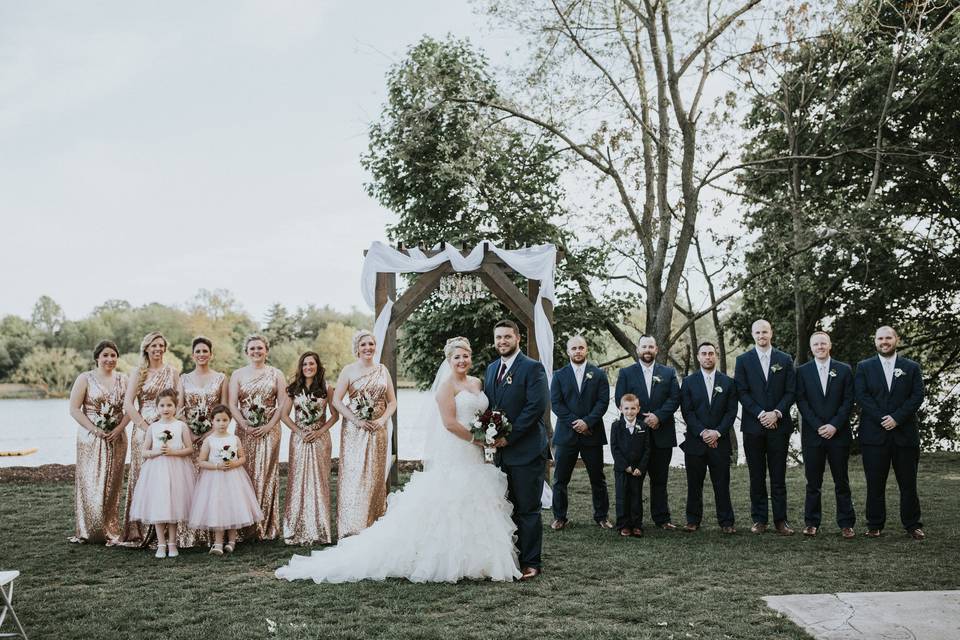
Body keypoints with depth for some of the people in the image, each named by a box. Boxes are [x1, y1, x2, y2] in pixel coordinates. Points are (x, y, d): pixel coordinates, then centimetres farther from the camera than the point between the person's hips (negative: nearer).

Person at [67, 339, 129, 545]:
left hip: (116, 438, 3)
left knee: (112, 485, 4)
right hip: (90, 438, -3)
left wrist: (119, 428, -9)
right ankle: (88, 531, 5)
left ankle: (111, 531, 10)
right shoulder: (85, 379, -1)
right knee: (90, 483, -4)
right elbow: (74, 409, -6)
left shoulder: (122, 381, 9)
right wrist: (95, 430, -14)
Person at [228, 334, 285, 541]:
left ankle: (267, 526, 5)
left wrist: (270, 425, -10)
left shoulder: (276, 374, 7)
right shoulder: (238, 374, 8)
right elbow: (232, 404, 1)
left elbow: (282, 403, 1)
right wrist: (245, 425, -11)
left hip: (269, 429, 0)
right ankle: (246, 526, 3)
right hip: (245, 430, 0)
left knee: (267, 473, -1)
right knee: (245, 474, -2)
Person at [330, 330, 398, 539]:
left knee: (375, 475, 7)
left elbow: (392, 402, 10)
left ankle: (374, 526, 16)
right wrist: (356, 420, -13)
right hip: (354, 431, -3)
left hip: (378, 431, 3)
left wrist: (383, 420, -7)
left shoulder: (382, 370, 9)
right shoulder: (349, 370, -1)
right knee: (353, 475, -6)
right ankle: (351, 527, -2)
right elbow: (336, 400, -6)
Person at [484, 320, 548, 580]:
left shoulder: (532, 368, -9)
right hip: (502, 451, 7)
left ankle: (531, 563, 9)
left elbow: (537, 406, -17)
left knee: (528, 509, 0)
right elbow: (487, 405, 18)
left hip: (526, 451, -7)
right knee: (510, 508, 13)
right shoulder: (492, 368, 14)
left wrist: (508, 436, -16)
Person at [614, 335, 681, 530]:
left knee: (660, 478, 6)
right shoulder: (626, 373, 7)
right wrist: (641, 419, -10)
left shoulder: (668, 373, 10)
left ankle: (662, 518, 12)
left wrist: (658, 416, -13)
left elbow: (675, 398, 1)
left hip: (661, 433, 1)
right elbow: (621, 400, -1)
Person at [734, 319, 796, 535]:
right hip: (753, 425, 0)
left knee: (778, 475, 2)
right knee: (757, 476, 4)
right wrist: (760, 414, -12)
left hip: (779, 425, 0)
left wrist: (776, 413, -11)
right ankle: (759, 519, 10)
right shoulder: (743, 360, 5)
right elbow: (742, 392, -1)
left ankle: (780, 520, 7)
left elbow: (791, 392, 3)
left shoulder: (785, 360, 8)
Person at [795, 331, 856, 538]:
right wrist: (818, 426, -10)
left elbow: (848, 401, 1)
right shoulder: (802, 371, 5)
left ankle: (846, 523, 10)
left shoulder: (844, 370, 6)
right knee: (813, 482, 4)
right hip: (812, 434, 0)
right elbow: (801, 401, -1)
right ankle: (811, 522, 11)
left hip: (838, 434, 0)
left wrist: (834, 425, -10)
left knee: (842, 481, 4)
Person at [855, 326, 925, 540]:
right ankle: (875, 525, 11)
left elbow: (917, 396, -1)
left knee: (908, 483, 5)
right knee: (875, 483, 3)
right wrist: (882, 418, -13)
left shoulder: (912, 368, 9)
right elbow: (861, 396, -3)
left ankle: (913, 525, 14)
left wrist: (896, 418, -13)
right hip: (874, 434, 0)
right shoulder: (864, 367, 8)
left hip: (905, 433, 0)